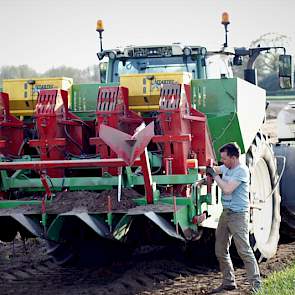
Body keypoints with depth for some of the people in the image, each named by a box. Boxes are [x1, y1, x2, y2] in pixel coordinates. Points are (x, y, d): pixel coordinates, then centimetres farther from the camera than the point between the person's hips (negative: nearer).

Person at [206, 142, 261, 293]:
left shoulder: (242, 170, -15)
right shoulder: (226, 168, 11)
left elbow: (227, 189, -24)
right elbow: (215, 169, 32)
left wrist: (215, 175, -13)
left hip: (238, 215, -9)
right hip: (226, 213, 9)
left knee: (244, 250, -11)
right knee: (220, 251, 11)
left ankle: (256, 284, -8)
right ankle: (228, 282, 21)